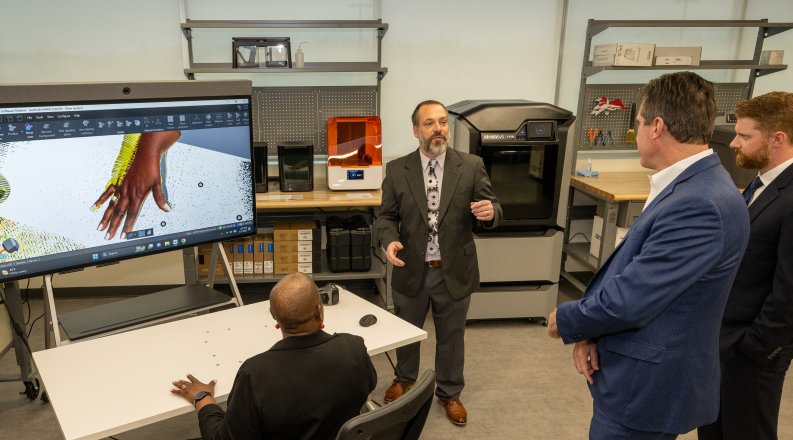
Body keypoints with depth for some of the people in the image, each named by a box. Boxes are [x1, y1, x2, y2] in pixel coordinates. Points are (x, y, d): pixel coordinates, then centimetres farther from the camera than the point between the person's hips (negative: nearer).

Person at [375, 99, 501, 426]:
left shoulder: (471, 166, -7)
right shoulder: (397, 169, -5)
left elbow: (490, 211, -4)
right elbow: (386, 216, -1)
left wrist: (490, 212, -28)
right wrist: (390, 240, -21)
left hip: (454, 271, -1)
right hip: (411, 270, 1)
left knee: (451, 336, 17)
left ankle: (449, 393, 40)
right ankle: (405, 379, 49)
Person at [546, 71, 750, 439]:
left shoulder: (700, 205, -28)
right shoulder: (689, 186, 5)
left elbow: (629, 300, -28)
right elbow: (627, 273, 6)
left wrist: (565, 320, -9)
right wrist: (590, 331, -5)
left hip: (648, 385, -9)